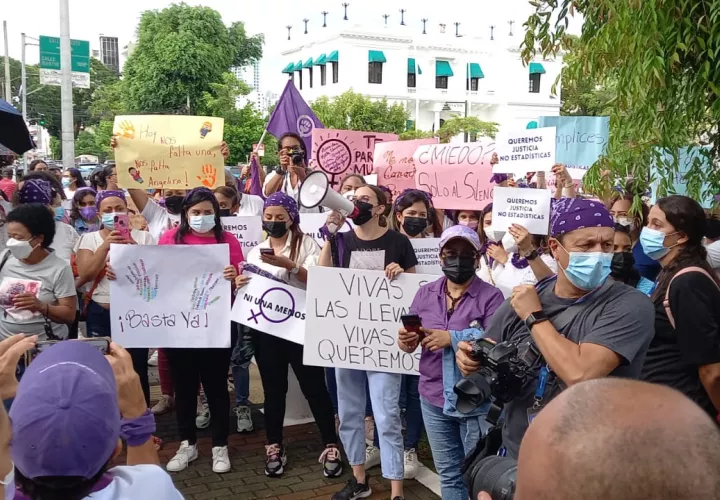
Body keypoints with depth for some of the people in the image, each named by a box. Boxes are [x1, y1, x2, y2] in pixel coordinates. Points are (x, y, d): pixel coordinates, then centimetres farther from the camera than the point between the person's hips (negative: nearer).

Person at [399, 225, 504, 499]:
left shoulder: (491, 296, -10)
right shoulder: (425, 294, 6)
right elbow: (410, 338, 6)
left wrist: (451, 338, -21)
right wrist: (406, 341, -16)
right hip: (434, 399, 5)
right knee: (448, 474, 19)